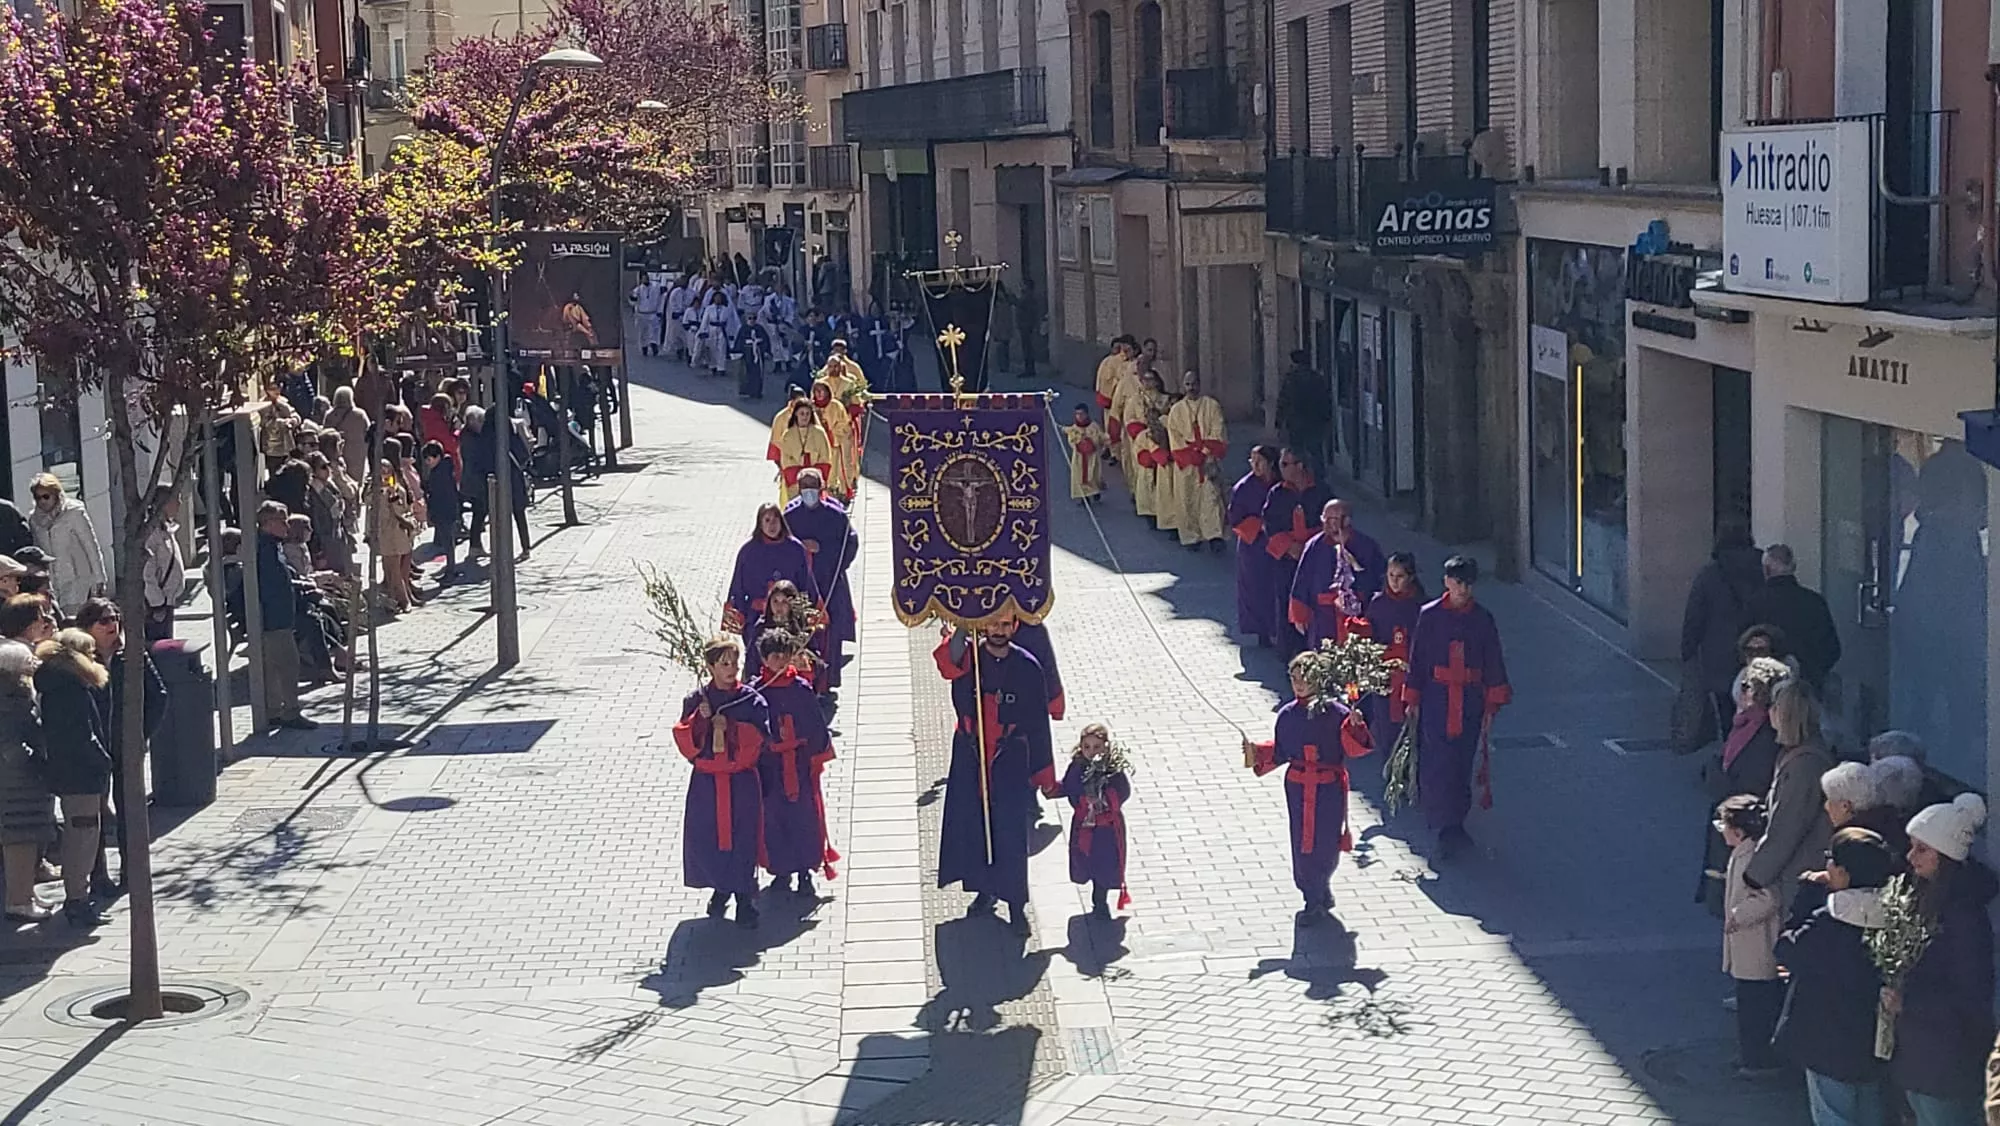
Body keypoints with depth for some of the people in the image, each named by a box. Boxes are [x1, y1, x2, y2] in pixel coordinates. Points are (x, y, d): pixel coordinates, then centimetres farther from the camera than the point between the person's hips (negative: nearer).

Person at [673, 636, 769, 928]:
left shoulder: (751, 700, -5)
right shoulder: (696, 701, 0)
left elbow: (759, 739, -14)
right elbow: (684, 739, -6)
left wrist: (728, 727, -19)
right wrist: (701, 719, -20)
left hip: (742, 783, -2)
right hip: (706, 783, 2)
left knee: (742, 838, 1)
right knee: (706, 836, 8)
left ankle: (744, 898, 14)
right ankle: (721, 887, 31)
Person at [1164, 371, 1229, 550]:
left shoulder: (1212, 406, 3)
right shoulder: (1176, 410, 7)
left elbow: (1218, 434, -2)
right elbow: (1175, 438, 0)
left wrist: (1209, 454, -14)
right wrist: (1195, 456, -10)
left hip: (1209, 461, -2)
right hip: (1185, 465, 2)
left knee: (1210, 497, -10)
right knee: (1187, 500, 2)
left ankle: (1214, 535, -14)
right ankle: (1191, 536, 9)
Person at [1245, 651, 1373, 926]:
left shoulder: (1336, 712, -8)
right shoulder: (1288, 714, 5)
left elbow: (1353, 749, -10)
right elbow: (1280, 751, 13)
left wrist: (1354, 727, -28)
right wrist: (1257, 753, -1)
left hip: (1328, 788, -4)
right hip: (1298, 787, 4)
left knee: (1323, 844, -3)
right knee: (1302, 843, 7)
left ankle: (1316, 902, 9)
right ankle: (1319, 897, 23)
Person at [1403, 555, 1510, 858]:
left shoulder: (1482, 619, 4)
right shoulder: (1430, 615, -1)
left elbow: (1494, 663, 9)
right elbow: (1417, 658, 4)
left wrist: (1493, 703, 5)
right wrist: (1412, 700, 3)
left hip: (1471, 700, 2)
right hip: (1436, 698, -2)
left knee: (1463, 762, 5)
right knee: (1439, 762, -11)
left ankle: (1449, 821, 18)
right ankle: (1449, 828, -13)